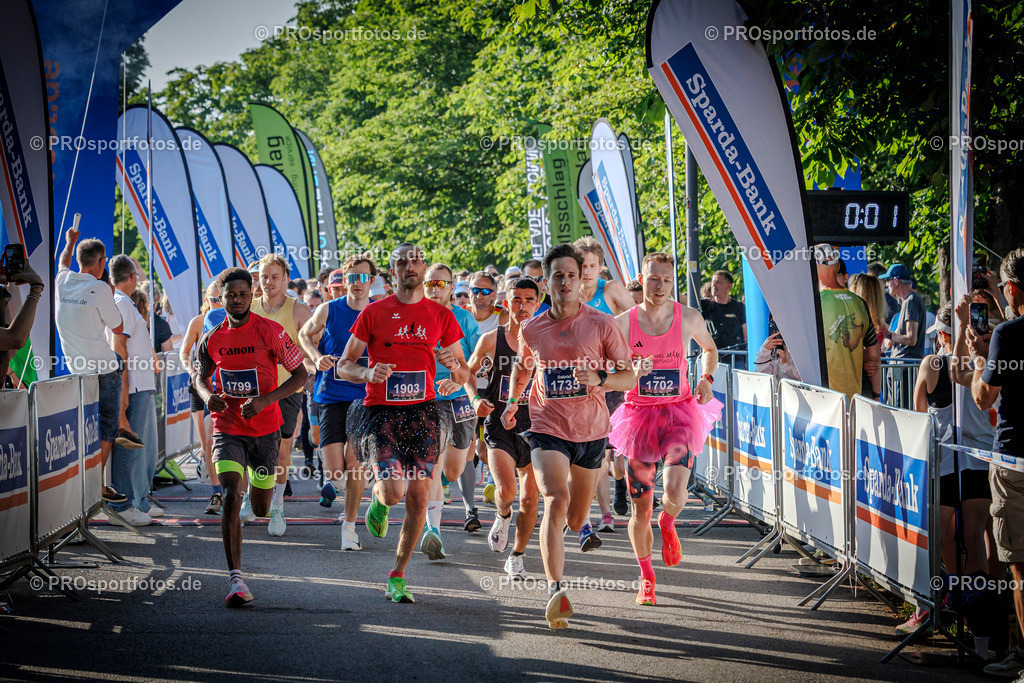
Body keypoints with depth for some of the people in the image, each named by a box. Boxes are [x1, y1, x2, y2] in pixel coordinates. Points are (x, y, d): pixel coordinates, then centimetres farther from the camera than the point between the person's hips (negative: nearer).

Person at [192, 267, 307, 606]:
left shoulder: (269, 331, -11)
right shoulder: (212, 339, -1)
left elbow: (300, 375, -9)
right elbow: (199, 376, 15)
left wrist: (264, 400, -23)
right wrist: (208, 395, -10)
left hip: (265, 429, 0)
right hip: (228, 429, 0)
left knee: (261, 511, 13)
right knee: (231, 496, -20)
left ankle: (257, 486, 54)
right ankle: (235, 578, -19)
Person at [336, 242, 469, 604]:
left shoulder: (441, 316, 9)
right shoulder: (373, 313, 3)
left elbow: (464, 376, 13)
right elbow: (343, 366, 5)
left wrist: (453, 366, -11)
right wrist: (367, 373, -16)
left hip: (423, 412, 2)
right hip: (381, 411, -2)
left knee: (418, 498, -2)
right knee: (393, 490, -19)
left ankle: (398, 577, 11)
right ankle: (377, 497, 21)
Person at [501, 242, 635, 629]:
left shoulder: (602, 325, -5)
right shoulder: (531, 330, 2)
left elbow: (629, 377, -5)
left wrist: (599, 379, -22)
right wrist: (512, 402, 22)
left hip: (591, 431, 1)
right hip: (547, 428, 0)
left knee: (574, 520, 14)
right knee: (555, 500, -25)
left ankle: (582, 522, 55)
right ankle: (555, 590, -30)